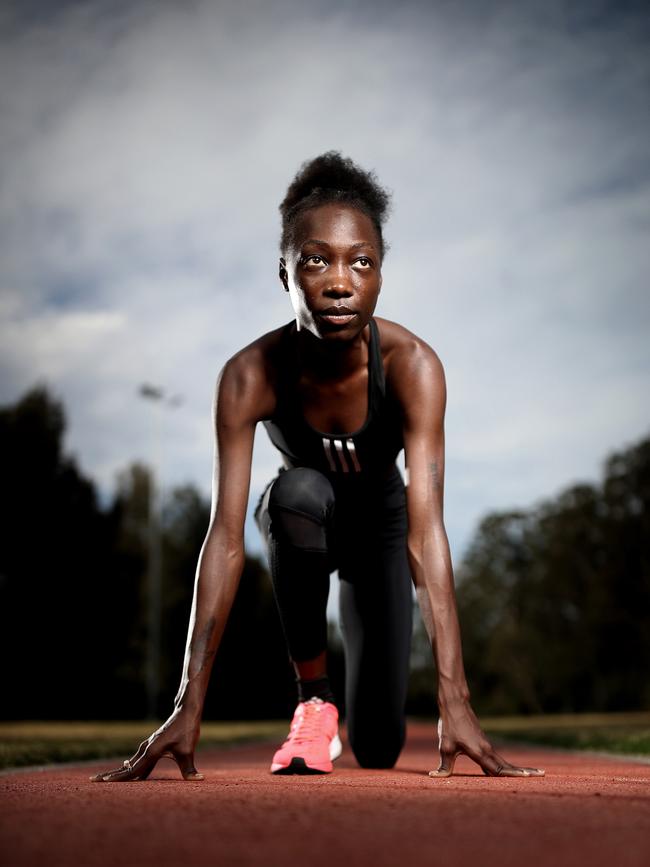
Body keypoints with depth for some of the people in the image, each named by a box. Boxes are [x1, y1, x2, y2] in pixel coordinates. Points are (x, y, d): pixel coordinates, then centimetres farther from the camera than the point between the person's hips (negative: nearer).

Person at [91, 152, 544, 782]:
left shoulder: (411, 365, -33)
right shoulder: (249, 375, -31)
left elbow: (425, 532, -39)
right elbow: (225, 539, -35)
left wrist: (453, 700, -45)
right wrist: (189, 706, -40)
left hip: (379, 520, 1)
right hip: (301, 522, 0)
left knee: (378, 748, -3)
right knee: (296, 492, -39)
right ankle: (313, 698, -19)